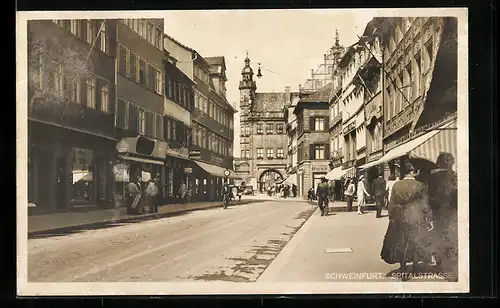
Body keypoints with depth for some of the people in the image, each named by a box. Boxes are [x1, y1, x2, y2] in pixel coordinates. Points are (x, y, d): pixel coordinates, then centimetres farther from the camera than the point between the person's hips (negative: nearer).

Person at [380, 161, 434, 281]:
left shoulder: (396, 185, -3)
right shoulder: (421, 186, -11)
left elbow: (391, 205, 2)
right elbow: (425, 206, -8)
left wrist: (391, 217, 14)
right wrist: (429, 220, 3)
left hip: (400, 220, 3)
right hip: (417, 221, -2)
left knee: (401, 246, 13)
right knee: (416, 246, 13)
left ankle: (403, 273, 16)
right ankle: (414, 272, 19)